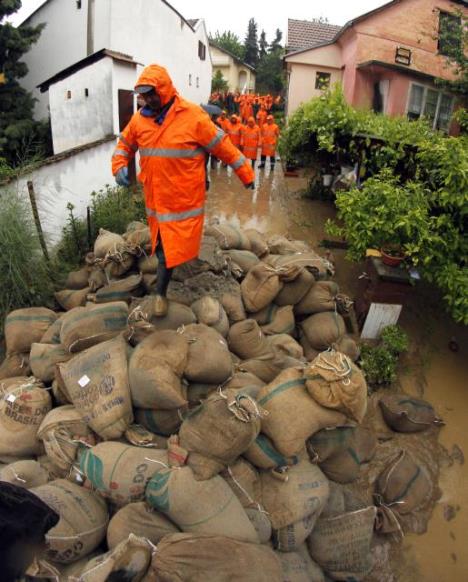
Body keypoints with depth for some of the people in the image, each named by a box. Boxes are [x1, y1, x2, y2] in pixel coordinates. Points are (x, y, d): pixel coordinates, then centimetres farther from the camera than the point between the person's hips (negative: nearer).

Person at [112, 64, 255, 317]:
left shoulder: (193, 116, -11)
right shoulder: (139, 118, 4)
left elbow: (224, 147, -7)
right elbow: (125, 144, 18)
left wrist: (246, 174, -2)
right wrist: (119, 166, -2)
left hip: (184, 198, -5)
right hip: (155, 198, 5)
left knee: (173, 246, -1)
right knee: (162, 244, 18)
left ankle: (160, 292, 14)